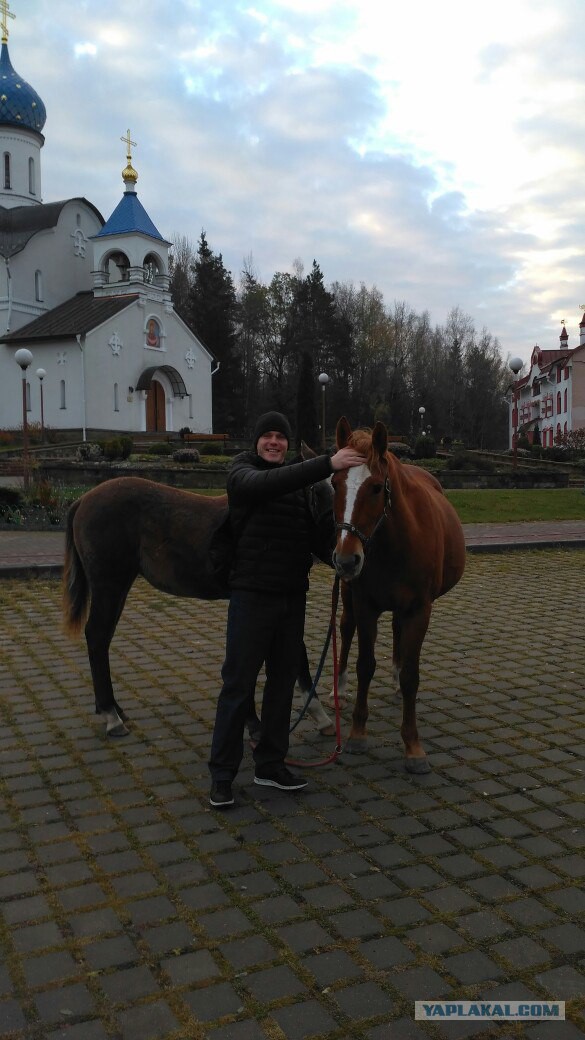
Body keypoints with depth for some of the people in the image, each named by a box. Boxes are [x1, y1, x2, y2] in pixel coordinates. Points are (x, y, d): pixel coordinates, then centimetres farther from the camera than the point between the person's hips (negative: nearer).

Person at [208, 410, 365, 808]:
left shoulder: (298, 480, 13)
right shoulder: (243, 473, -7)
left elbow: (311, 531, 19)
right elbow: (267, 483, -31)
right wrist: (328, 464, -38)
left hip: (293, 595, 7)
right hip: (253, 593, -6)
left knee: (283, 681, 12)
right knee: (239, 684, -1)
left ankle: (271, 764, 26)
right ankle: (222, 774, 11)